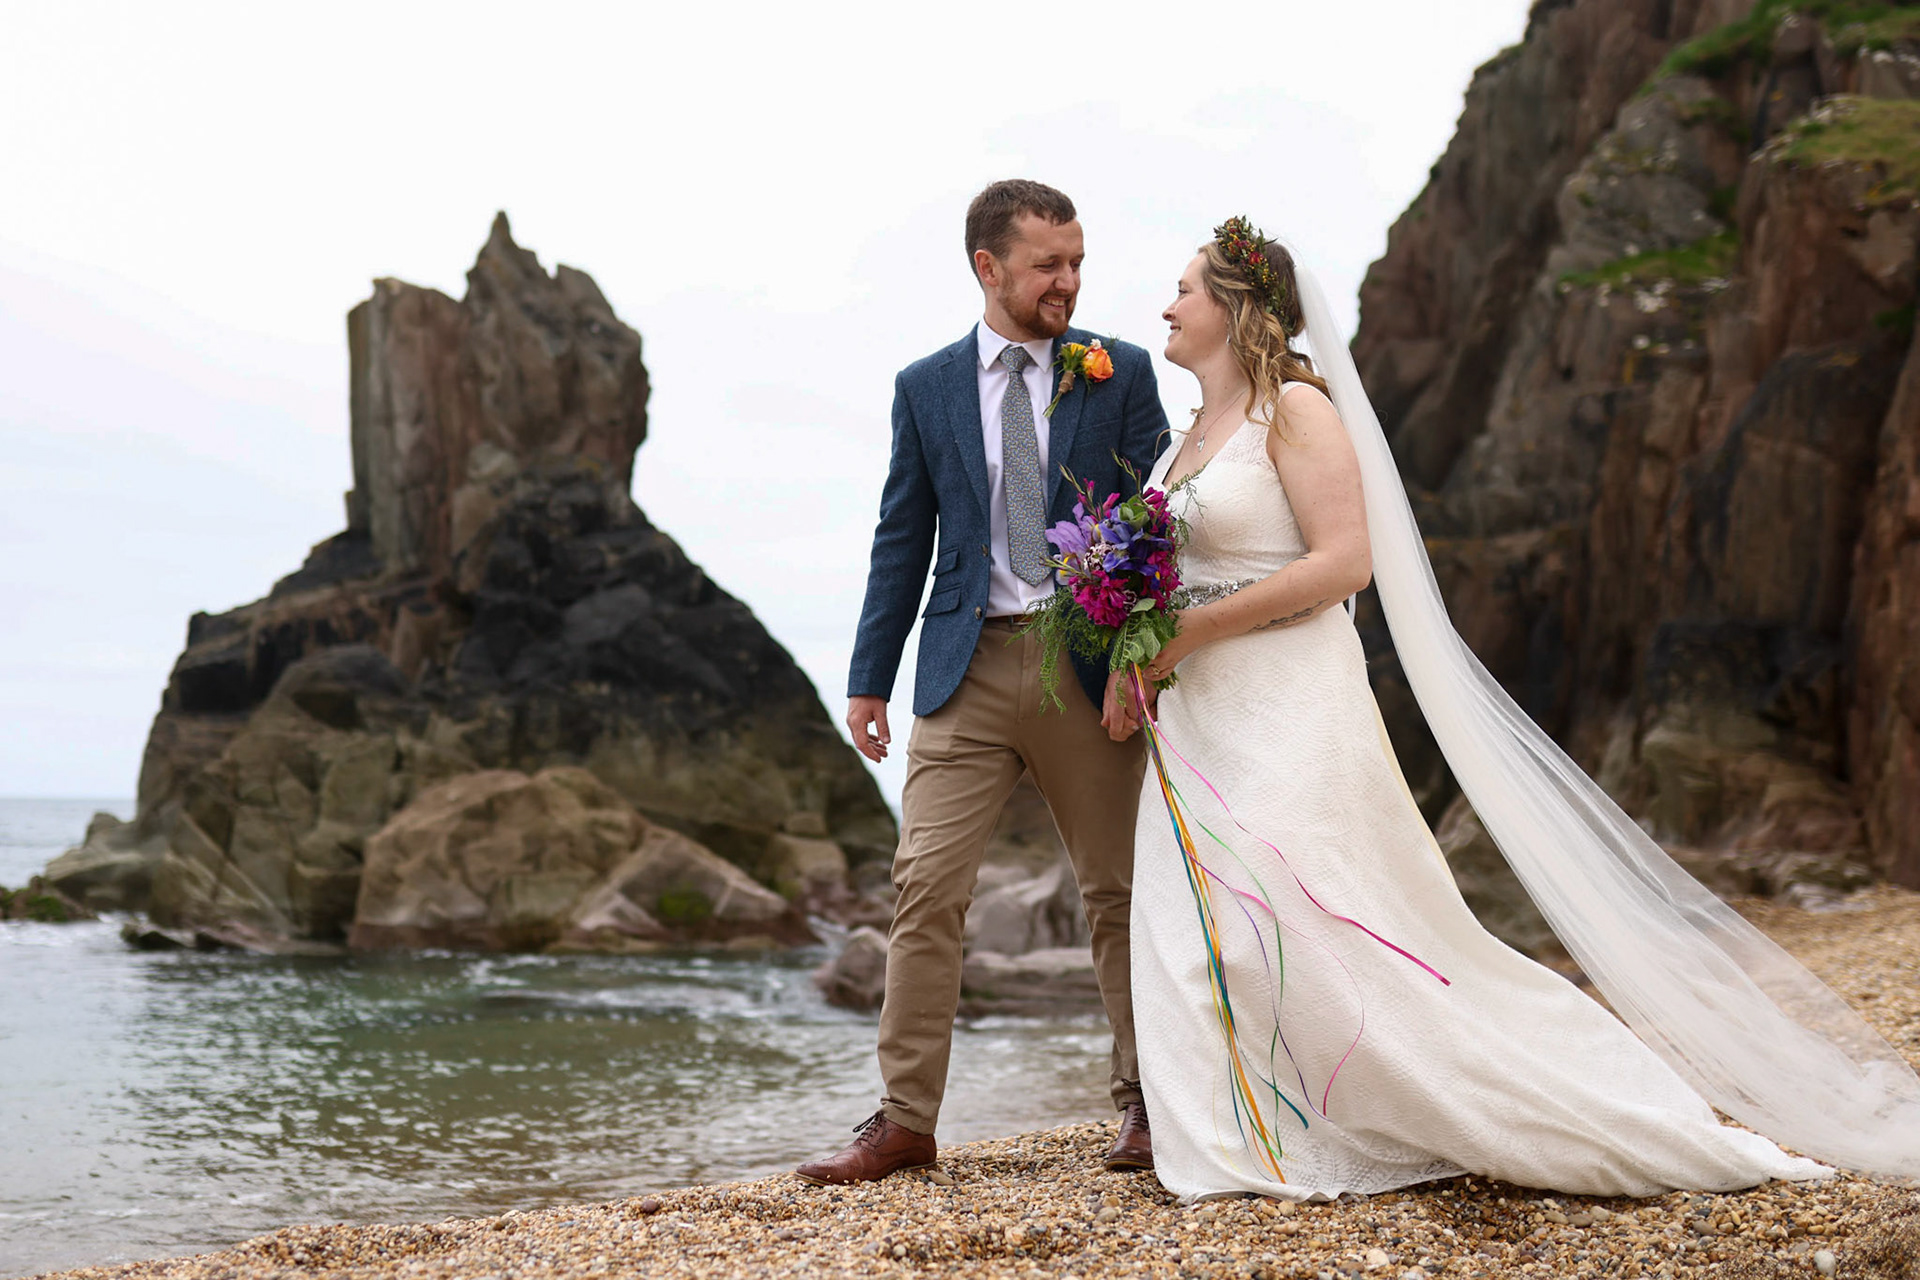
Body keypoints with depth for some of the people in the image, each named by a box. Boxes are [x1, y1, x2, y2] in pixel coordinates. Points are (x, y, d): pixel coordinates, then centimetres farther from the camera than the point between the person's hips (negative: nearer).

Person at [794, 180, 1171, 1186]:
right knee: (925, 887, -4)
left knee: (1120, 892, 7)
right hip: (968, 668, 1)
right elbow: (903, 539, 10)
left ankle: (1146, 1104, 21)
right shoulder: (925, 387, 9)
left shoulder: (1120, 374, 5)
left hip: (1089, 663, -1)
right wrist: (869, 677, 6)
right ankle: (904, 1120, 2)